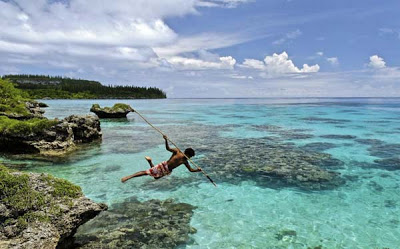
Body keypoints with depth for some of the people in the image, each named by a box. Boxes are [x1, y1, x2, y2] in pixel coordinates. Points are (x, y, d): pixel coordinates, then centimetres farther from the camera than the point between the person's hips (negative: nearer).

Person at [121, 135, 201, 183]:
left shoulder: (185, 161, 4)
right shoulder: (177, 151, -12)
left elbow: (191, 170, 7)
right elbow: (168, 148, -23)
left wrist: (197, 170, -13)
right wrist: (166, 140, -41)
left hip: (167, 171, 7)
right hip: (163, 166, -7)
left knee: (156, 177, 18)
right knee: (147, 172, -15)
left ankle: (150, 162, 34)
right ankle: (129, 177, -9)